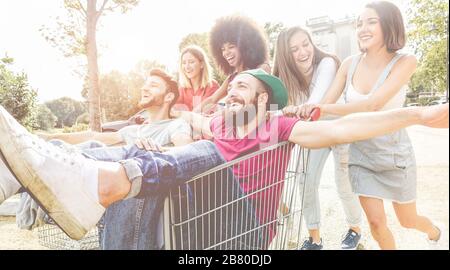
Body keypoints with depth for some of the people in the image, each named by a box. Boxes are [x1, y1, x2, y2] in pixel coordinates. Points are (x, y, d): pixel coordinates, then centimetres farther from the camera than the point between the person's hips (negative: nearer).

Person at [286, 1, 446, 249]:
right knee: (376, 222, 4)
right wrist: (304, 110, -29)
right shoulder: (350, 64, -7)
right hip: (361, 154, 2)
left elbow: (373, 104, -32)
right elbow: (325, 104, -10)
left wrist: (324, 109, -40)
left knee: (408, 221, 18)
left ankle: (435, 231, 55)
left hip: (394, 154, -2)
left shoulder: (404, 62, -17)